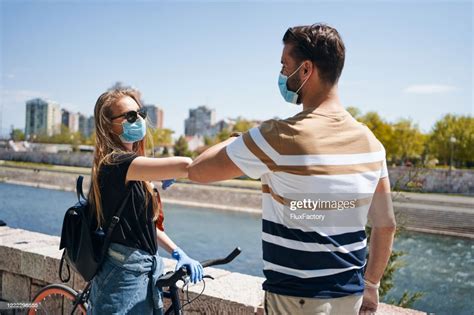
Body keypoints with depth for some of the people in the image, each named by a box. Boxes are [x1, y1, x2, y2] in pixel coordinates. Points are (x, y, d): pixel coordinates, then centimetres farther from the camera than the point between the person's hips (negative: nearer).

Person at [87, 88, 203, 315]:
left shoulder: (132, 167, 11)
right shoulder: (116, 163, -20)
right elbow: (184, 165, -35)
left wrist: (178, 253, 5)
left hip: (144, 274, 9)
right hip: (125, 278, -9)